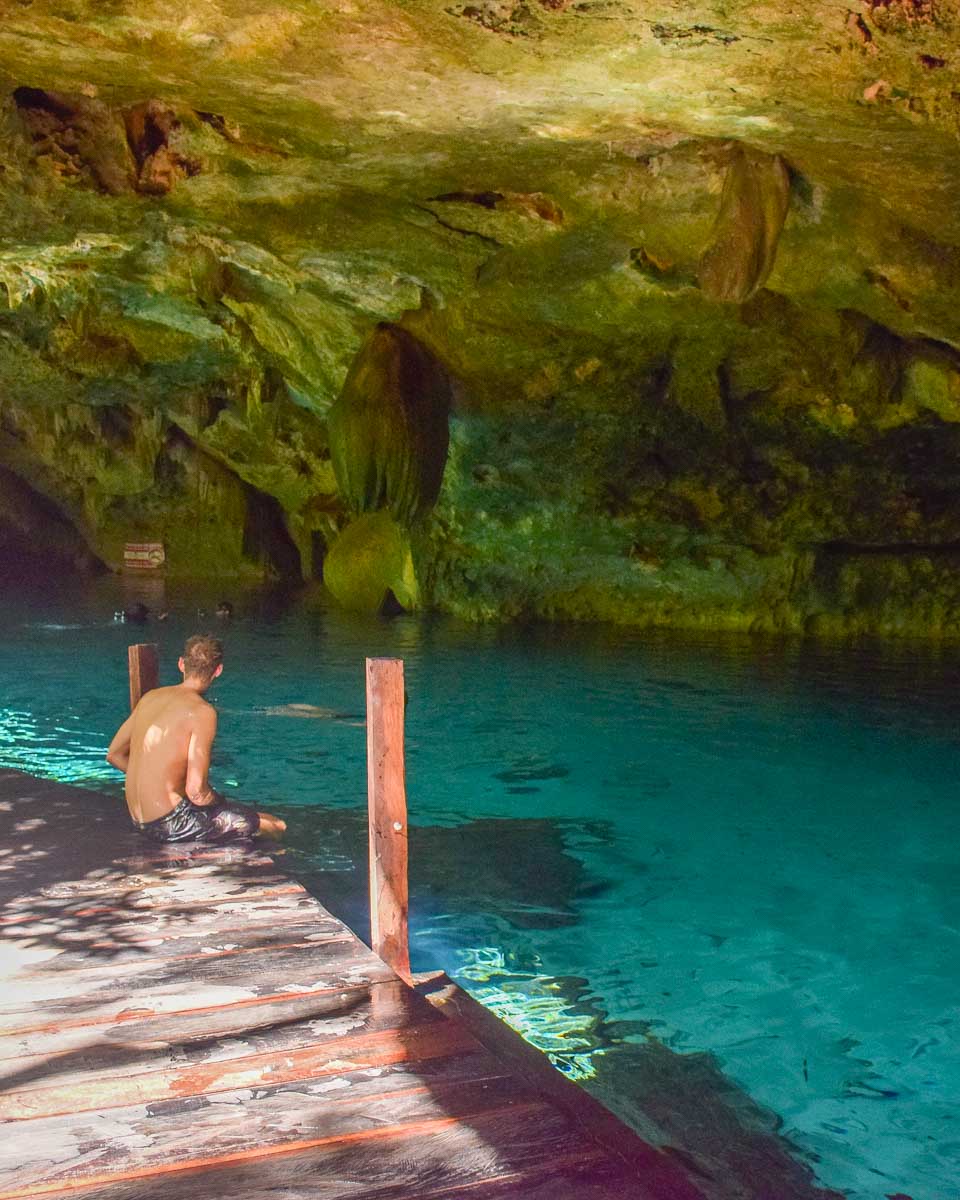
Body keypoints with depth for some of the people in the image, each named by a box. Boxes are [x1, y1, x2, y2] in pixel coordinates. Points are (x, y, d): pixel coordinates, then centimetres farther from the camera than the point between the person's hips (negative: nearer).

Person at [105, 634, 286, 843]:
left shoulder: (150, 697, 6)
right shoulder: (202, 712, -16)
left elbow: (114, 755, 14)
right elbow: (196, 791, -20)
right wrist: (217, 801, 1)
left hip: (138, 819, 8)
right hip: (168, 824, -8)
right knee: (276, 826, -3)